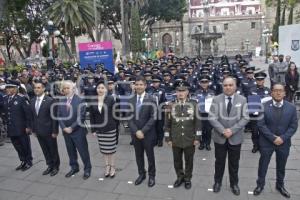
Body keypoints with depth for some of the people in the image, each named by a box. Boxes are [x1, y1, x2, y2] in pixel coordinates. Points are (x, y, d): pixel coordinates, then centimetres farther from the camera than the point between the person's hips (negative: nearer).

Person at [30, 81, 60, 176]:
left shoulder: (50, 100, -13)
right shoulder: (32, 101, 6)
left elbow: (54, 117, -13)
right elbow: (32, 117, 11)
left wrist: (55, 131, -14)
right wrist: (33, 129, 8)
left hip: (49, 131, -5)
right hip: (39, 131, 5)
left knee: (53, 150, 9)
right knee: (45, 150, 15)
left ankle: (56, 166, 26)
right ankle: (50, 166, 31)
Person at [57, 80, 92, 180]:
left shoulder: (80, 100, -13)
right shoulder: (61, 101, 5)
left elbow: (81, 117, -16)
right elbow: (59, 116, 5)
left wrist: (71, 128, -16)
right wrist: (64, 128, -8)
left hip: (78, 131, -5)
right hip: (66, 131, 5)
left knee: (83, 151, 5)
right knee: (71, 151, 17)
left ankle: (87, 169, 23)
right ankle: (74, 167, 35)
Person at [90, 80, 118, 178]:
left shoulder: (111, 99, -10)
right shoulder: (93, 101, 0)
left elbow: (114, 114, -8)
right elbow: (92, 116, 4)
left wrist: (115, 126, -7)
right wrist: (93, 129, 2)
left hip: (110, 128, -3)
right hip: (99, 129, 3)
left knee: (111, 148, 5)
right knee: (104, 149, 12)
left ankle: (112, 166, 23)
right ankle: (107, 166, 29)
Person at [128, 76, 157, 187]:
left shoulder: (151, 100, -9)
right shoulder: (131, 101, 3)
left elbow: (153, 118, -13)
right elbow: (129, 118, 1)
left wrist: (143, 131, -17)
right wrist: (136, 131, -12)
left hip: (148, 134, -3)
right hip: (135, 133, 4)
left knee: (150, 156, 11)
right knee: (138, 156, 15)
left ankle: (151, 176, 28)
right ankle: (141, 174, 34)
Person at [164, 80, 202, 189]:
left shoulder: (193, 104, -6)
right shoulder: (171, 105, -3)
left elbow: (198, 122, -3)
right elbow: (167, 123, 1)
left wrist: (197, 137, -5)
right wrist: (168, 138, 0)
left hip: (190, 140, -1)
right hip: (175, 140, 1)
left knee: (189, 161, 14)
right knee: (177, 160, 15)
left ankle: (188, 178, 34)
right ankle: (180, 177, 37)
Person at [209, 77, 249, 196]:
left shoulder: (242, 100, -3)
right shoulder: (216, 99, -4)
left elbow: (245, 118, -7)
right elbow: (212, 118, -9)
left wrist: (232, 130, -17)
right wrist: (223, 130, -19)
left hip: (235, 137, 0)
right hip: (219, 137, 0)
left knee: (234, 163, 14)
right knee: (219, 161, 14)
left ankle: (234, 184, 33)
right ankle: (217, 182, 33)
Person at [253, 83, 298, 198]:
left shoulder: (291, 108, -3)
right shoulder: (263, 106, -10)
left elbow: (293, 126, -3)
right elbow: (261, 124, -12)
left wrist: (282, 138, -15)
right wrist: (273, 138, -18)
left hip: (284, 142, 2)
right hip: (267, 142, -2)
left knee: (281, 166, 18)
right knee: (263, 165, 11)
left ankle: (280, 185, 39)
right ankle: (260, 184, 30)